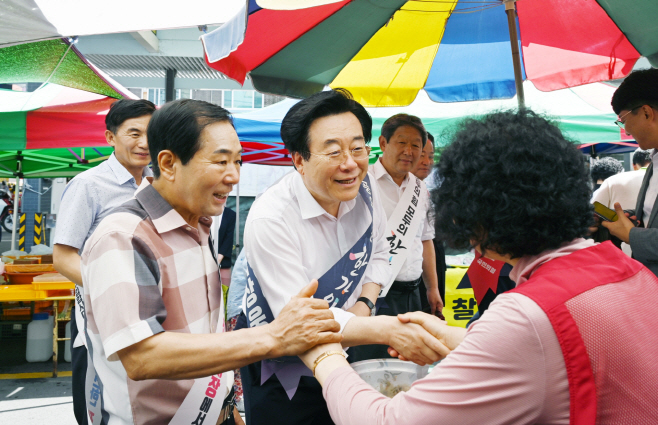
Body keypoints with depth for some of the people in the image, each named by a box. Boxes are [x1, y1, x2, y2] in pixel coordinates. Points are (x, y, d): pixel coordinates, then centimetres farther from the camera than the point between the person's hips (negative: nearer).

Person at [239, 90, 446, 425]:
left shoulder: (363, 187, -10)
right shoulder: (270, 219, -30)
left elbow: (377, 253, 7)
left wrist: (364, 304, -11)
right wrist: (387, 330, -41)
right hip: (279, 366, -5)